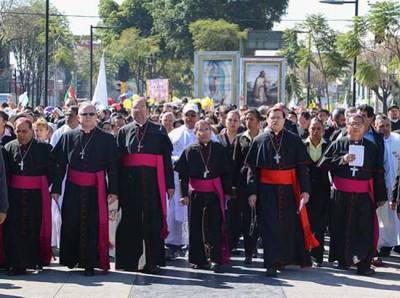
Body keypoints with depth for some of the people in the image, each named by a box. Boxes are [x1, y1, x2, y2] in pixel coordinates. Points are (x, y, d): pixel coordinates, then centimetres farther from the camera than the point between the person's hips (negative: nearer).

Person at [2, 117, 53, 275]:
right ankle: (16, 264, 3)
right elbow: (5, 172, 4)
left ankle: (36, 260, 15)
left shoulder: (43, 148, -2)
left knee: (35, 228, 2)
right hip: (15, 195, 1)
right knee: (14, 229, -1)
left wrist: (43, 186, 2)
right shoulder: (9, 148, 3)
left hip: (36, 195, -1)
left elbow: (51, 170, 3)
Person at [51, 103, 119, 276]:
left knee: (94, 226, -1)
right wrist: (56, 188, -1)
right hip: (73, 189, 2)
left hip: (96, 190, -1)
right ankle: (71, 259, 23)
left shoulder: (107, 139, 1)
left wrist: (113, 190, -7)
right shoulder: (68, 137, 5)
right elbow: (60, 164, 4)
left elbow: (113, 167, 0)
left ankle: (90, 263, 5)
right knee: (71, 225, 6)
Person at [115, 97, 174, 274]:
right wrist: (117, 186, 1)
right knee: (131, 221, 4)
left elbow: (167, 158, 3)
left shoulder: (159, 131, 7)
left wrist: (169, 184, -2)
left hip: (152, 183, -1)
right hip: (130, 184, 1)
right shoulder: (124, 132, 11)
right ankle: (129, 261, 13)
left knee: (152, 222, -1)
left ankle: (152, 262, 5)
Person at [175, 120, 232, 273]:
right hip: (195, 194, 1)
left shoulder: (219, 149, 3)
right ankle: (198, 259, 13)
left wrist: (227, 192, 1)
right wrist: (184, 194, -3)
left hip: (215, 193, -1)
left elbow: (226, 172, 4)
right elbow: (183, 174, 2)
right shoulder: (189, 151, 3)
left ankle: (216, 259, -4)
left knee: (215, 226, -5)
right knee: (196, 226, 4)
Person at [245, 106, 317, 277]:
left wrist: (305, 190, -7)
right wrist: (252, 192, -4)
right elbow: (253, 168, 4)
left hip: (289, 189, 1)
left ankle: (287, 258, 24)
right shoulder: (259, 141, 5)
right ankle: (272, 264, -2)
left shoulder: (294, 140, 3)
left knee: (289, 224, 7)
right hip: (267, 190, 0)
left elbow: (302, 167, 1)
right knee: (270, 227, -3)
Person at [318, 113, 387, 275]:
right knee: (342, 228, 5)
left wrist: (380, 196, 4)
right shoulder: (338, 144, 6)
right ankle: (343, 260, 18)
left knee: (365, 229, -5)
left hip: (364, 196, 0)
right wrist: (342, 160, -13)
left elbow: (378, 174, 7)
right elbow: (323, 164, 0)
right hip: (341, 195, 0)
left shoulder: (371, 147, 7)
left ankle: (363, 263, -1)